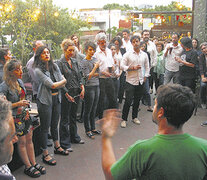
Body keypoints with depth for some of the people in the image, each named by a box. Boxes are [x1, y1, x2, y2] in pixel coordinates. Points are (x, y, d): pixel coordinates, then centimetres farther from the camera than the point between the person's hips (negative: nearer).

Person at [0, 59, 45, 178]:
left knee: (29, 139, 13)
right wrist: (18, 104, -25)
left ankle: (34, 163, 26)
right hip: (15, 118, -7)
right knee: (22, 142, 5)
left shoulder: (20, 81, 3)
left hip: (25, 115, 7)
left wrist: (26, 108, 14)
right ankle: (28, 167, 19)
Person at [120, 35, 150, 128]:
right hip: (130, 81, -4)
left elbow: (147, 67, 14)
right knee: (128, 100, -6)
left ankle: (134, 117, 27)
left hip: (140, 81, 4)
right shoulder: (128, 54, -3)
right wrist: (133, 68, -16)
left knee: (137, 100, 11)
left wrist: (145, 77, 4)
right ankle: (124, 119, 5)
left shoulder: (144, 55, 8)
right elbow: (122, 65, -6)